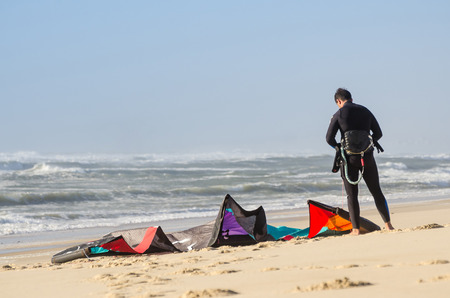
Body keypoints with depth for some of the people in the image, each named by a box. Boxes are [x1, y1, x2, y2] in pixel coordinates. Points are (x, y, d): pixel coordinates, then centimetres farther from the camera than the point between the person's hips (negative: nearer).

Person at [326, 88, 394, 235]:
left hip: (349, 158, -3)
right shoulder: (365, 111, 8)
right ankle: (388, 224, 11)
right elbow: (378, 133, 10)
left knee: (352, 195, 4)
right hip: (367, 157, 3)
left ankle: (356, 228, -1)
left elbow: (329, 138, -6)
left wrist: (338, 146, 15)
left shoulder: (339, 115, -2)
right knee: (376, 191, 12)